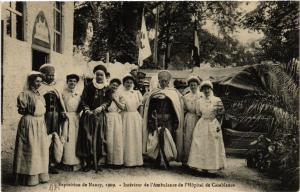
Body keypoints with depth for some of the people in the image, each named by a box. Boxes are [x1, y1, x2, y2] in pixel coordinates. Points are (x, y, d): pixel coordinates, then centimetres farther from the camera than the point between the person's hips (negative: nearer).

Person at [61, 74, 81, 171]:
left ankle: (75, 162, 9)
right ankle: (67, 163, 0)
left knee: (75, 139, 3)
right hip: (66, 117, -3)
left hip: (76, 118, 3)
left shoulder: (79, 93, 11)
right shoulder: (63, 92, 1)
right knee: (67, 140, -6)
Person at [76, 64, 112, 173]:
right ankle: (87, 162, 2)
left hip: (100, 116, 2)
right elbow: (83, 100, -1)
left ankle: (96, 162, 10)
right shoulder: (89, 86, 3)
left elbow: (108, 101, 0)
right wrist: (87, 110, -15)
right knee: (87, 138, -4)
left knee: (99, 139, 2)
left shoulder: (107, 89, 7)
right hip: (88, 115, -1)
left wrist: (100, 108, -17)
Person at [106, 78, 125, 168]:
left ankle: (117, 161, 4)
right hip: (107, 118, -1)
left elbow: (123, 107, 1)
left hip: (117, 118, 1)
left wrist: (115, 99, -4)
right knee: (108, 139, -3)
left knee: (117, 139, -2)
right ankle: (108, 160, 5)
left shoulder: (119, 95, 13)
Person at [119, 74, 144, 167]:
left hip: (136, 117, 3)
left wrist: (140, 117, 2)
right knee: (126, 138, -1)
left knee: (136, 138, 5)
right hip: (125, 117, -3)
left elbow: (141, 107, 9)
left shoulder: (137, 93, 11)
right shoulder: (120, 93, 3)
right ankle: (127, 160, 7)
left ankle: (136, 160, 15)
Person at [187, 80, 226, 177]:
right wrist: (202, 122, 6)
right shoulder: (200, 101, 7)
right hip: (201, 125, 3)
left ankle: (212, 168, 7)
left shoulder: (217, 100, -4)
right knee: (201, 146, 2)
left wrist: (218, 126, -8)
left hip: (213, 125, -3)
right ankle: (202, 167, 10)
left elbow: (220, 114, -3)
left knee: (213, 146, 1)